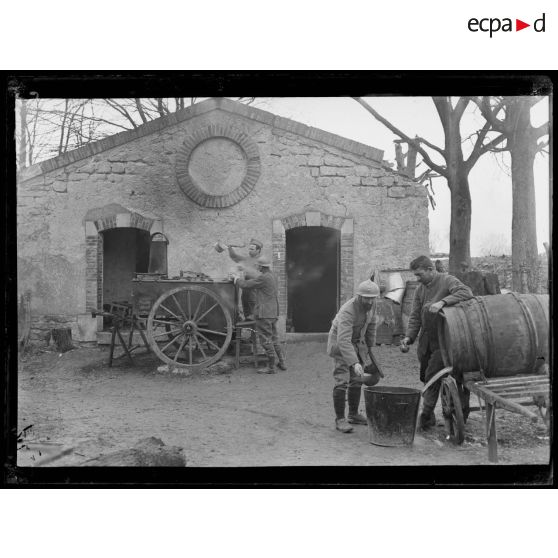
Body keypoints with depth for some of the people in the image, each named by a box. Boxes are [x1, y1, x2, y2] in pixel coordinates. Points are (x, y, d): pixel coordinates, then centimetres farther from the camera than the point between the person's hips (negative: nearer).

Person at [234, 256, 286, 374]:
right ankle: (282, 362, 23)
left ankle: (271, 367, 1)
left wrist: (237, 279, 6)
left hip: (264, 313, -9)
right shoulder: (271, 277, 15)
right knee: (273, 338, 18)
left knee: (266, 340, -3)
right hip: (273, 313, 9)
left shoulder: (263, 278, -15)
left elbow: (245, 285, -12)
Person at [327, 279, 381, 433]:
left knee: (356, 380, 12)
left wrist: (370, 345, 15)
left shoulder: (371, 304, -12)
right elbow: (343, 341, -43)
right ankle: (340, 419, -8)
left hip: (355, 343, 8)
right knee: (342, 381, -15)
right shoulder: (348, 311, -35)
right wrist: (355, 363, -51)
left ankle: (353, 414, 24)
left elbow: (371, 322, 8)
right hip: (339, 345, -8)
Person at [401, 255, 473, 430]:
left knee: (433, 375, -12)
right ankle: (429, 416, 22)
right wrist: (409, 336, -9)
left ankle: (426, 415, -3)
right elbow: (415, 316, 6)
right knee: (425, 377, 10)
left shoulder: (448, 281, -11)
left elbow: (466, 293, -30)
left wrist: (442, 301, -41)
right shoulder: (420, 289, 9)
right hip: (425, 341, 6)